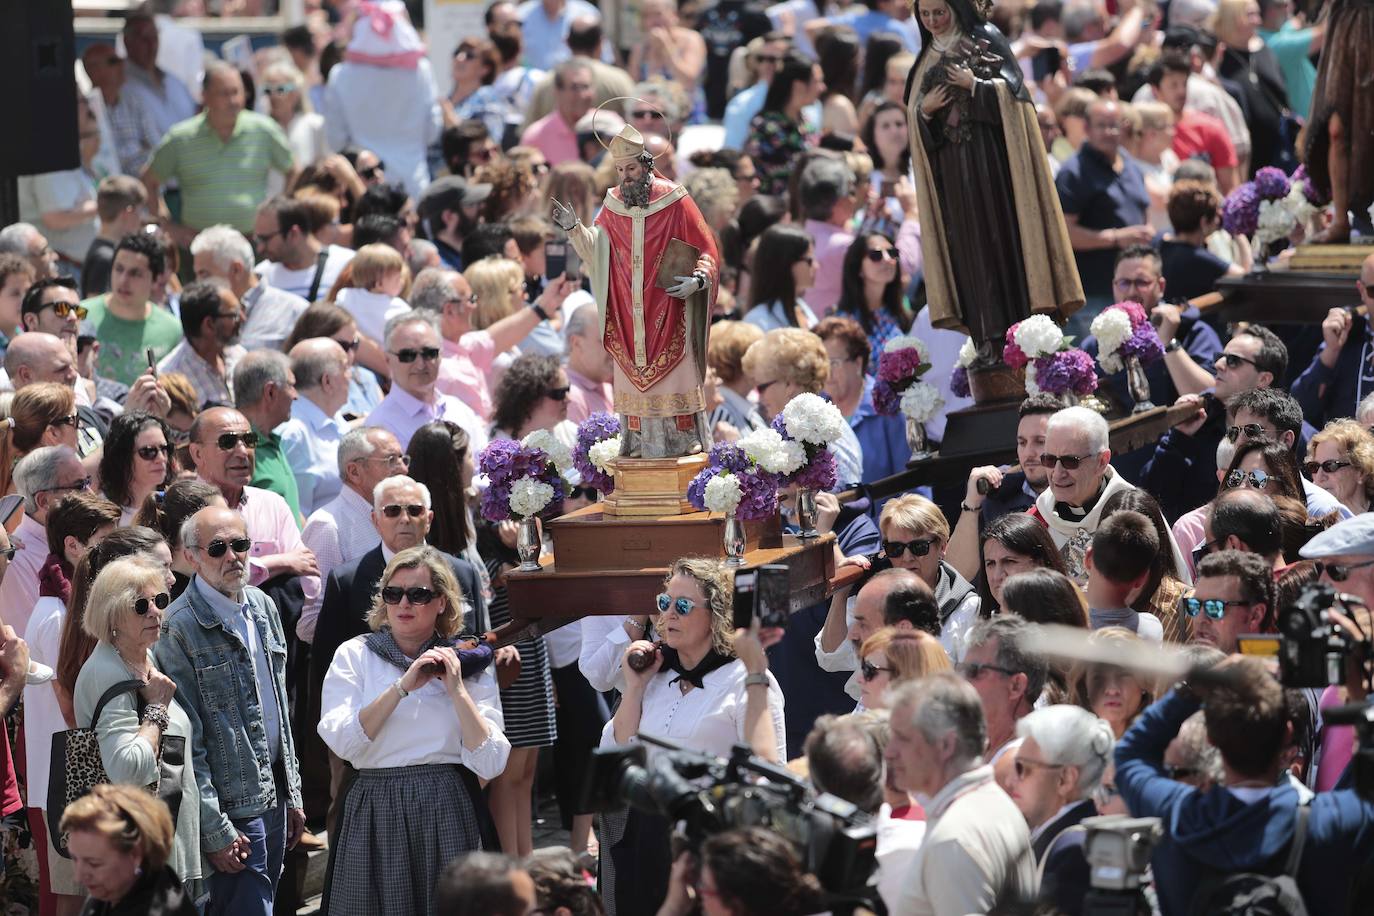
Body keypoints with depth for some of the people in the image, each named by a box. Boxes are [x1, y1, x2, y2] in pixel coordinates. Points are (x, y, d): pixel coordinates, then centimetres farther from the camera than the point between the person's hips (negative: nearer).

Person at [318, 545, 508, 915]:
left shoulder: (469, 665, 7)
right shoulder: (354, 656, 5)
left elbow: (489, 764, -4)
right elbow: (342, 741, -11)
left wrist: (456, 689, -9)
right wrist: (403, 686, -14)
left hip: (449, 814, 1)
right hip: (375, 812, 0)